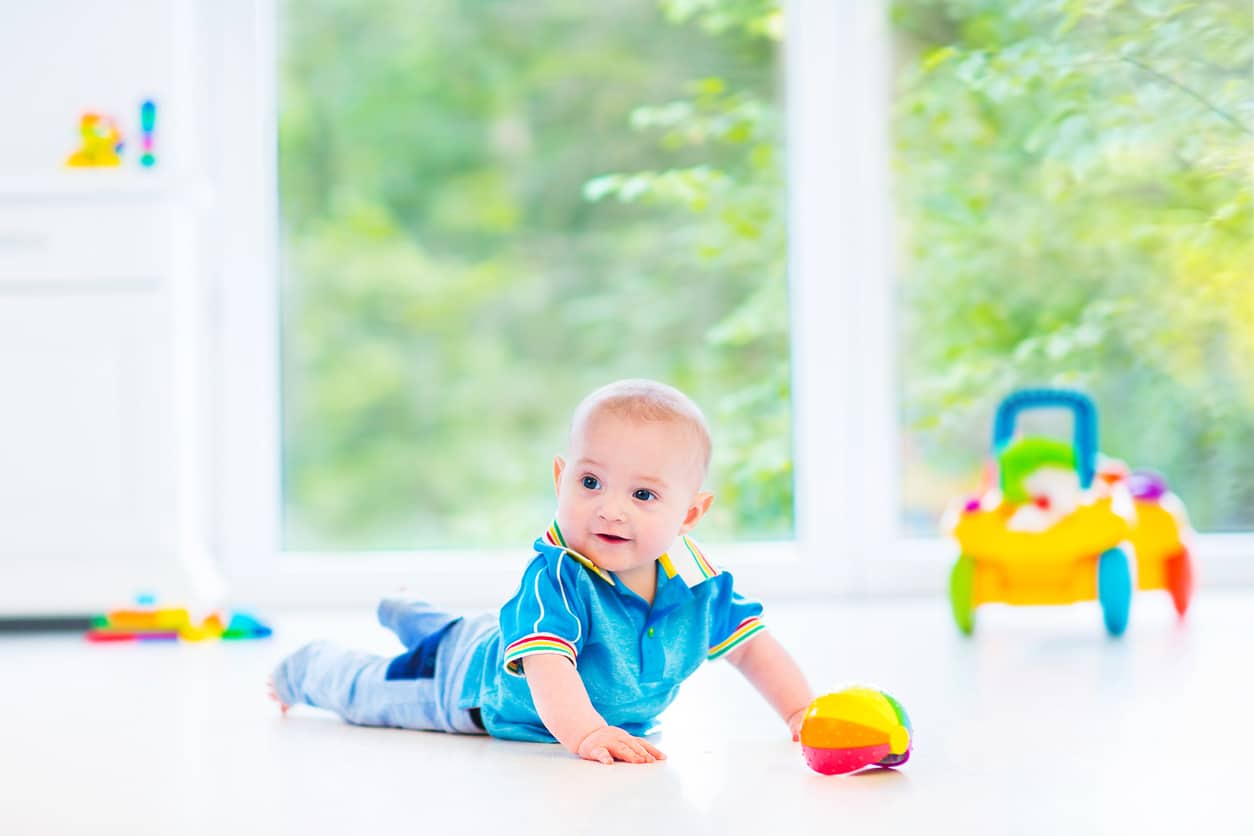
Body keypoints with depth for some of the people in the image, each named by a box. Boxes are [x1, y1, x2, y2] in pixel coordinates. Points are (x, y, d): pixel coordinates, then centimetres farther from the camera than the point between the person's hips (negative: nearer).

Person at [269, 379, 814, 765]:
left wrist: (802, 712, -26)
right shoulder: (557, 578, -44)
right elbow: (547, 667, -56)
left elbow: (753, 647, -13)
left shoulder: (697, 585, -26)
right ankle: (310, 668, 51)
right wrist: (584, 732, -73)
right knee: (367, 692, 18)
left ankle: (407, 616, 68)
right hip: (473, 683, -6)